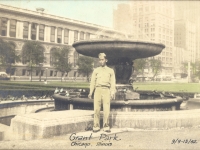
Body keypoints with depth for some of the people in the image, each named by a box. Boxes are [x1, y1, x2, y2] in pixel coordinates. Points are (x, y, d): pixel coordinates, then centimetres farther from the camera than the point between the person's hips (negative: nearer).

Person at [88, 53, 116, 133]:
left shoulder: (110, 71, 14)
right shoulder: (96, 70, 16)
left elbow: (112, 83, 8)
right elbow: (92, 82, 12)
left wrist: (112, 93, -3)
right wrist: (90, 92, 2)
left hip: (106, 90, -1)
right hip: (98, 90, 1)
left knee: (106, 109, -5)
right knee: (96, 109, -4)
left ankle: (106, 126, 4)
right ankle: (96, 126, 3)